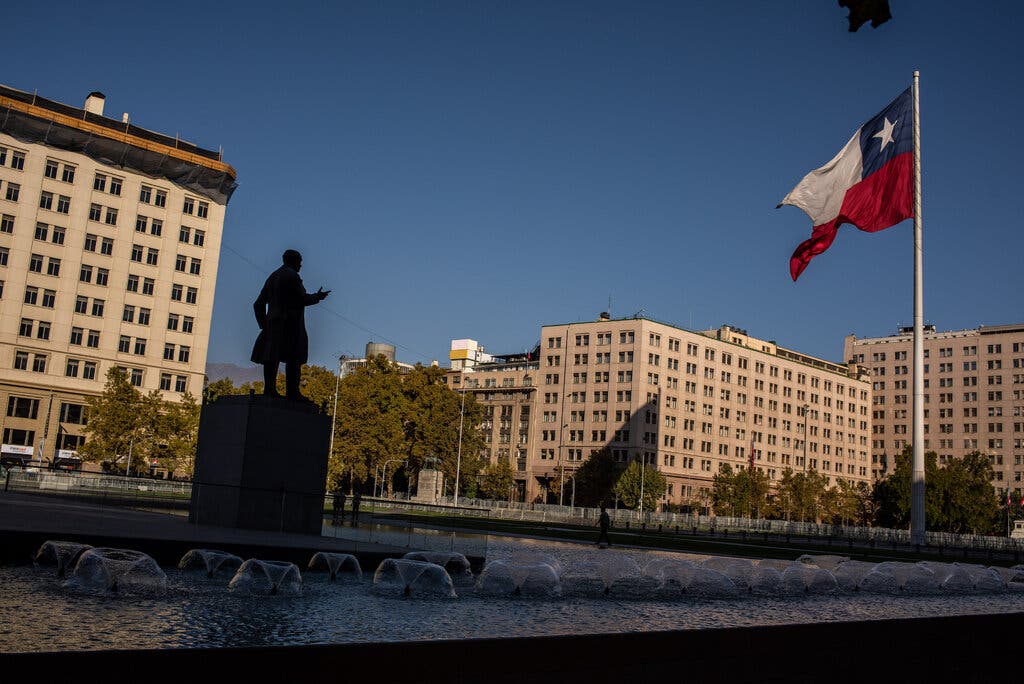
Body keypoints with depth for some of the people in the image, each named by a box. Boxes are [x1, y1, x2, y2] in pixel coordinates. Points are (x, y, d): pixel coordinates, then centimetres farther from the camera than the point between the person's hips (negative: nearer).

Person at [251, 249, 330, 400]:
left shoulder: (272, 277, 20)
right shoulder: (292, 275, -5)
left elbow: (258, 304, 20)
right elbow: (303, 299, -12)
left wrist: (263, 324, 23)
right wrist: (318, 296, 5)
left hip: (272, 321, 8)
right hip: (290, 322, -8)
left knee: (272, 356, 3)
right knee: (293, 358, -8)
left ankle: (269, 387, -4)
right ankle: (292, 391, -12)